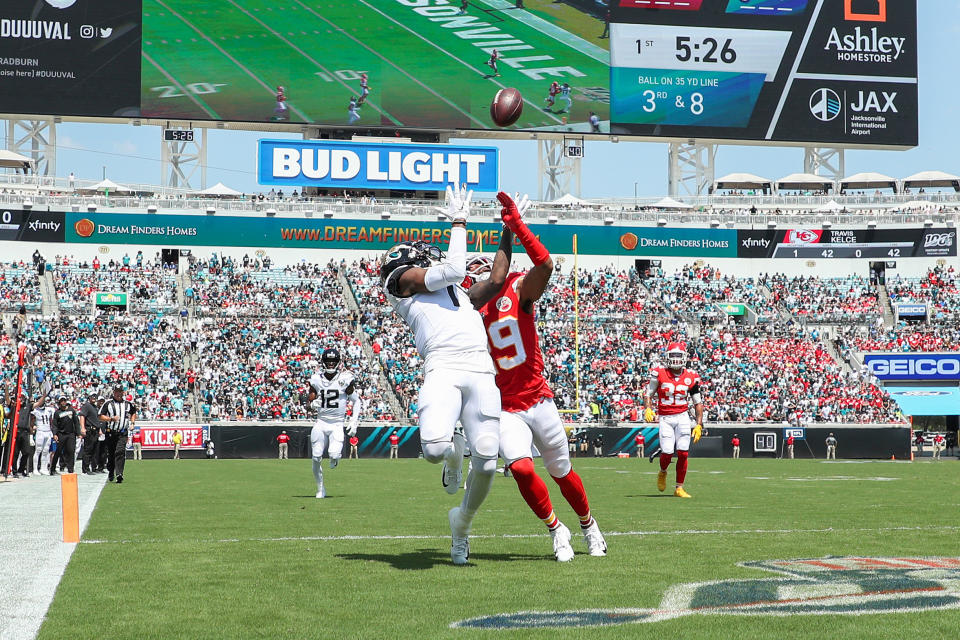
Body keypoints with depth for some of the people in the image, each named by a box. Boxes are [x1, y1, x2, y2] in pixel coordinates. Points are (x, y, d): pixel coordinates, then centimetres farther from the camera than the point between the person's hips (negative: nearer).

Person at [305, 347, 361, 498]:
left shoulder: (345, 379, -5)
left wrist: (354, 422, -2)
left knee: (334, 455, -21)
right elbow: (309, 401, 9)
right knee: (316, 458, -3)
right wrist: (313, 404, -16)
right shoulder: (316, 380, 2)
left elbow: (356, 401, 4)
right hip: (321, 422, 2)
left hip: (337, 424, -2)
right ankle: (320, 489, 16)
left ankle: (335, 458, 19)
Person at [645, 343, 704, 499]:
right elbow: (648, 394, 7)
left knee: (683, 453, -7)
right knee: (667, 452, -12)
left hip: (682, 417, 1)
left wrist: (699, 425, 4)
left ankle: (679, 488, 6)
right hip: (665, 418, -1)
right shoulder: (659, 374, -2)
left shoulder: (691, 378, 3)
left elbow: (698, 402, 10)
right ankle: (662, 472, 24)